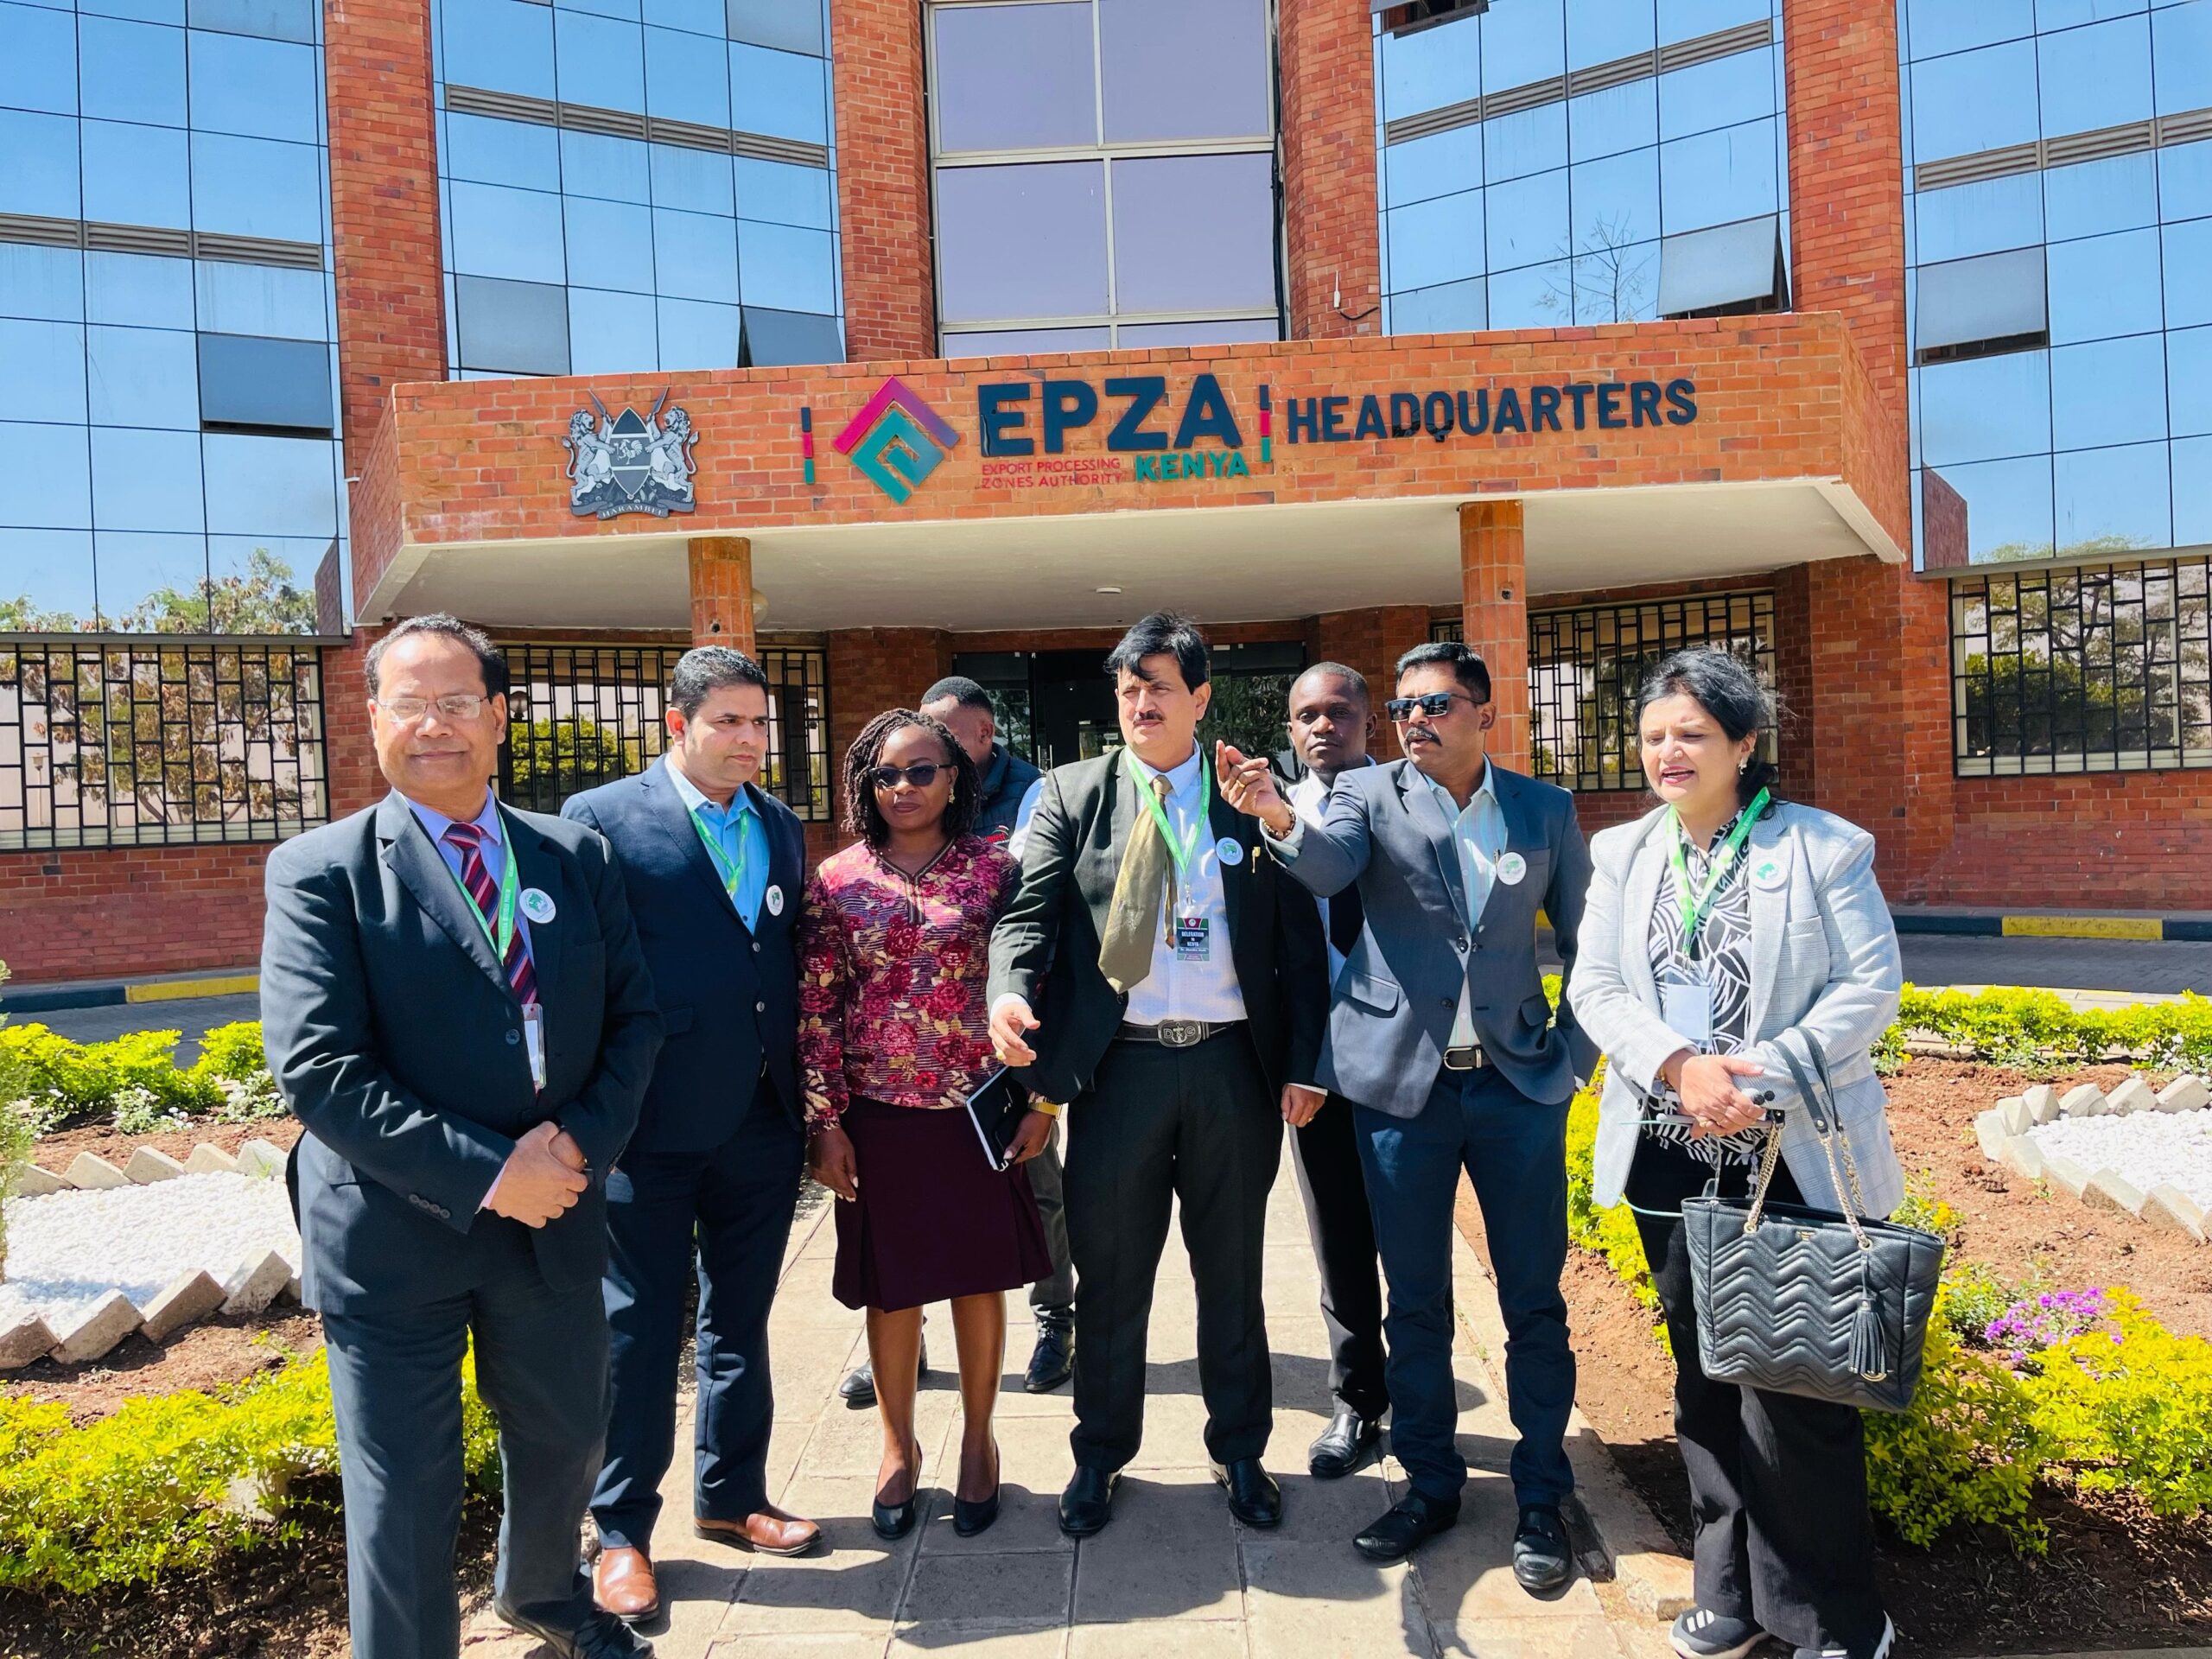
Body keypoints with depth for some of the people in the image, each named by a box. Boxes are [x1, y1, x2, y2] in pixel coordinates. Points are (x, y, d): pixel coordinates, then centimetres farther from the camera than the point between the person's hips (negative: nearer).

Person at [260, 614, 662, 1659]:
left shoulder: (575, 857, 3)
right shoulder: (321, 871, -8)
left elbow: (633, 1014, 3)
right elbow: (316, 1070, -16)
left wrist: (582, 1141, -14)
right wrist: (484, 1172, -21)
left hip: (554, 1213, 5)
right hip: (394, 1236, -4)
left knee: (564, 1439, 24)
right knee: (405, 1500, 8)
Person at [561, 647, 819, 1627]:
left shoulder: (782, 828, 10)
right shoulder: (603, 818, -7)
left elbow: (793, 966, 11)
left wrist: (803, 1101, 8)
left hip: (762, 1123, 5)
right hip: (655, 1126, -5)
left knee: (740, 1320, 18)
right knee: (639, 1331, 8)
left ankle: (730, 1497, 36)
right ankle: (623, 1531, 26)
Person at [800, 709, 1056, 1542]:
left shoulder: (994, 869, -2)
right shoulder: (836, 880, 0)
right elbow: (816, 1008, -1)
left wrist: (1039, 1097, -2)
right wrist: (825, 1120, -4)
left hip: (979, 1109, 0)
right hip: (878, 1115, 0)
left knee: (980, 1278, 12)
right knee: (892, 1287, 12)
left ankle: (977, 1442, 32)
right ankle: (898, 1446, 33)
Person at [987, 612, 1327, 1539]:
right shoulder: (1073, 795, 4)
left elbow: (1299, 939, 4)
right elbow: (1029, 911, -5)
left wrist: (1302, 1065, -1)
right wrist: (1010, 992, -26)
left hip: (1232, 1063, 1)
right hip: (1120, 1065, 0)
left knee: (1232, 1274, 14)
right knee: (1110, 1277, 11)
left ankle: (1239, 1452, 34)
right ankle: (1100, 1457, 31)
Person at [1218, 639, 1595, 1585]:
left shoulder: (1545, 810, 5)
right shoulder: (1369, 794, 0)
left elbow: (1585, 939, 11)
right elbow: (1328, 868, -21)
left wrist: (1576, 1053, 1)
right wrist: (1279, 817, -42)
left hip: (1519, 1081, 1)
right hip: (1401, 1081, 0)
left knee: (1534, 1299, 9)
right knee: (1414, 1301, 11)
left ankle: (1542, 1496, 26)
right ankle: (1429, 1481, 29)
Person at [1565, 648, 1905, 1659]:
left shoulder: (1826, 848, -4)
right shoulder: (1621, 853, 7)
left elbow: (1870, 986, -8)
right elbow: (1594, 987, 2)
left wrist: (1764, 1078, -19)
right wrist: (1679, 1066, -15)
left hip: (1793, 1158, -4)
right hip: (1670, 1158, 4)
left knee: (1792, 1390, 0)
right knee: (1703, 1381, 15)